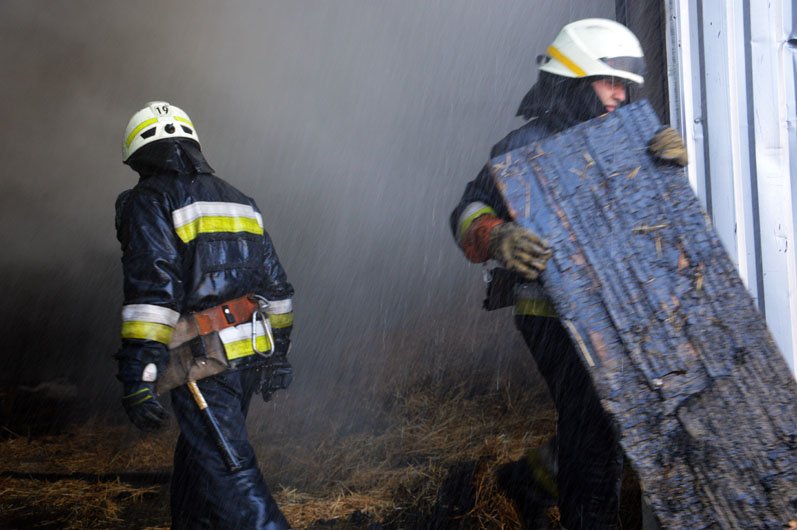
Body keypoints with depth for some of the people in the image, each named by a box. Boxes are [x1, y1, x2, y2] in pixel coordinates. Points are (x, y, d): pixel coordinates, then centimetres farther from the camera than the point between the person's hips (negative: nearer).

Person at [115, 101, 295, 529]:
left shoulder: (150, 201, -5)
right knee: (195, 461, 23)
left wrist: (138, 378, -18)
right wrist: (278, 352, 24)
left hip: (204, 363, -8)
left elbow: (152, 290, -18)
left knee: (230, 480, -8)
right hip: (252, 359, 8)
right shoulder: (239, 201, 18)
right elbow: (275, 286, 18)